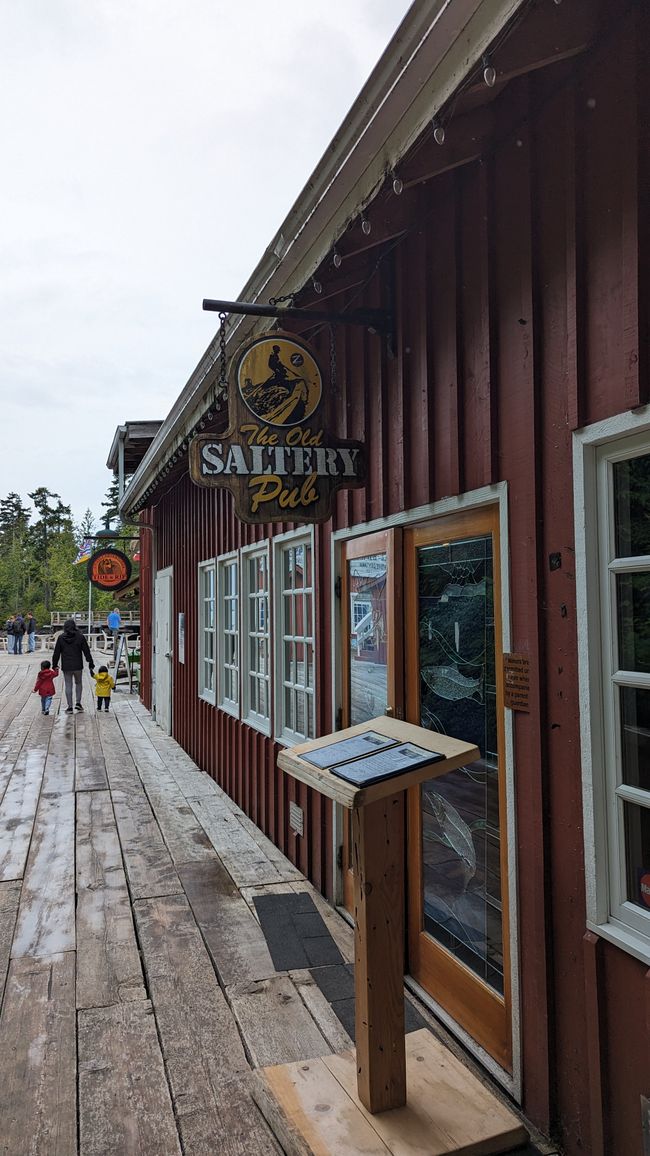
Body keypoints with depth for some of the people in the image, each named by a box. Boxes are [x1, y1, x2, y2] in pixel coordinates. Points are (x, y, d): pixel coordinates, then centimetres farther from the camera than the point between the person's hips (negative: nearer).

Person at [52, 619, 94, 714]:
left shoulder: (61, 638, -3)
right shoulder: (80, 637, -5)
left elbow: (56, 653, 1)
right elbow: (86, 651, -3)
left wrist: (54, 665, 10)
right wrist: (91, 664, 4)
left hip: (66, 667, 0)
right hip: (78, 666, 0)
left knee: (68, 686, 6)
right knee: (78, 683, 18)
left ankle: (70, 707, 6)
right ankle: (78, 703, 9)